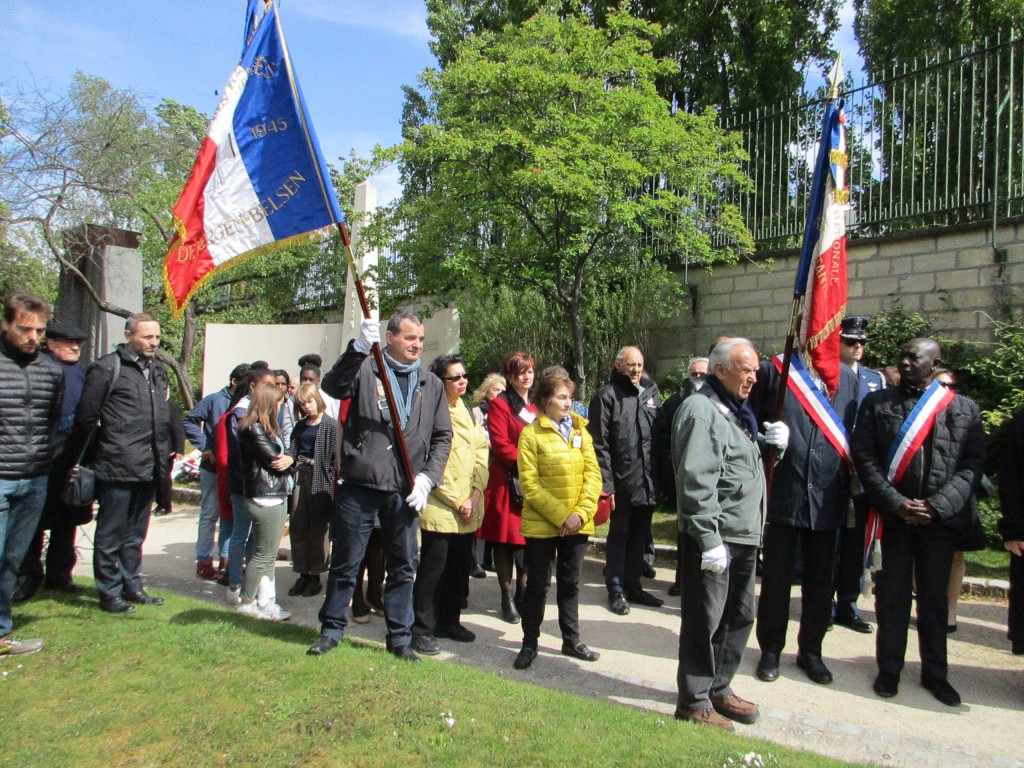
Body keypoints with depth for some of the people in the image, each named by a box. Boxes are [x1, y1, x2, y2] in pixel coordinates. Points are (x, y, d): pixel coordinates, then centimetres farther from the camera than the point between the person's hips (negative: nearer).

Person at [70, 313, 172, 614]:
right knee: (111, 533, 6)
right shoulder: (106, 368, -7)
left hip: (149, 467, 7)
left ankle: (132, 586, 28)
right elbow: (86, 417, -8)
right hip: (117, 466, -6)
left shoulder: (158, 370, 14)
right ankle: (109, 593, 17)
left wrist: (166, 456, 13)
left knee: (136, 533, 17)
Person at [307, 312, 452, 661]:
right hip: (359, 485, -3)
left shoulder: (431, 384, 11)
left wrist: (427, 477, -1)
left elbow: (443, 436, 11)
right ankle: (332, 629, 27)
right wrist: (358, 349, -31)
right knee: (346, 562, 9)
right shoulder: (365, 368, 1)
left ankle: (400, 637, 24)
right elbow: (333, 386, -18)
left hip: (404, 490, 3)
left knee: (402, 566, 10)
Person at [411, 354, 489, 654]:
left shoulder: (470, 413, 13)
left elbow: (481, 455, 10)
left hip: (469, 508, 7)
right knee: (433, 568, -1)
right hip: (440, 508, -7)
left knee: (460, 566, 14)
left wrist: (475, 493, -4)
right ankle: (422, 629, 11)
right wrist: (457, 501, -12)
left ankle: (449, 620, 29)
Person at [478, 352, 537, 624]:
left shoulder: (537, 406, 17)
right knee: (506, 537, 0)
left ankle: (523, 592, 20)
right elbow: (500, 443, -10)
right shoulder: (500, 404, -2)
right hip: (508, 481, -5)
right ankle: (507, 597, 10)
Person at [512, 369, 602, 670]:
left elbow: (593, 475, 2)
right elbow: (530, 484, -11)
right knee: (538, 584, 7)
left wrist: (581, 513, -11)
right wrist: (560, 516, -16)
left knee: (570, 583, 16)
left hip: (577, 524, 4)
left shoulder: (581, 432, 8)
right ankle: (529, 643, 22)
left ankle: (571, 640, 30)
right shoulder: (531, 434, -6)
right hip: (542, 524, -4)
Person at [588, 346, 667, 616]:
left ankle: (633, 585, 29)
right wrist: (607, 483, -16)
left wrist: (660, 475, 7)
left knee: (639, 536, 15)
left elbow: (661, 436, 14)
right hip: (622, 482, -5)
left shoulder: (651, 393, 10)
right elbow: (600, 444, -12)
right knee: (619, 535, 8)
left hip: (648, 482, 5)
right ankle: (616, 589, 20)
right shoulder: (607, 395, -8)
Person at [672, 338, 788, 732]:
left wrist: (773, 444, 3)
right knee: (704, 620, 1)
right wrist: (710, 540, -24)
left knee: (739, 616, 19)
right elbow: (696, 481, -22)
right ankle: (694, 702, 16)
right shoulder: (700, 411, -15)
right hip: (715, 537, -10)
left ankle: (719, 689, 34)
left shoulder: (736, 411, 16)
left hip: (744, 536, 10)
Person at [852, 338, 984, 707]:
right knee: (892, 595, 8)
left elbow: (973, 464, 0)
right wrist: (896, 503, -11)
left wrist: (938, 505, -11)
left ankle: (934, 672, 28)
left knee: (935, 597, 13)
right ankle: (889, 669, 22)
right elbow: (864, 458, -3)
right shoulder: (876, 403, 3)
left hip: (941, 518, 1)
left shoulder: (964, 409, 5)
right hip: (892, 516, -1)